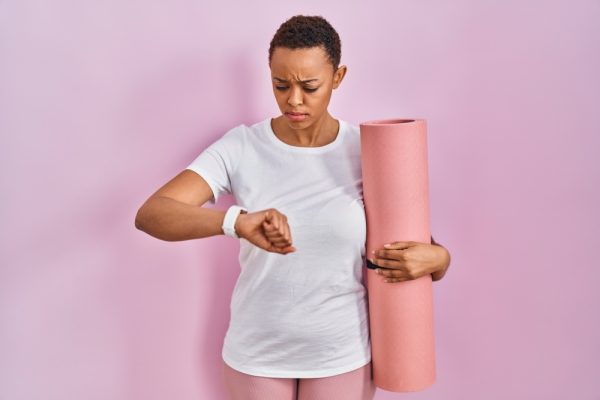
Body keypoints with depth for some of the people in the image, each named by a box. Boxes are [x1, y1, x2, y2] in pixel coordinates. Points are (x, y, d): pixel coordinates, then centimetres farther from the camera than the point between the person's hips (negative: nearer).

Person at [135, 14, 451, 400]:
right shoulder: (241, 148, -13)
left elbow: (430, 255, -4)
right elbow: (150, 215, -25)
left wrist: (435, 257, -29)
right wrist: (236, 221, -43)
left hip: (342, 354, 0)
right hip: (257, 352, 0)